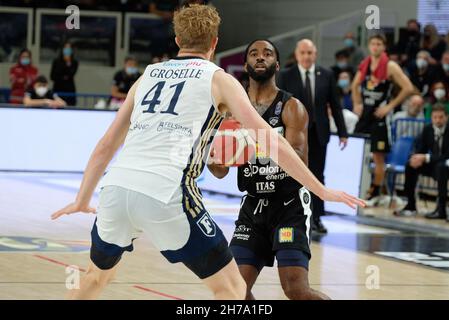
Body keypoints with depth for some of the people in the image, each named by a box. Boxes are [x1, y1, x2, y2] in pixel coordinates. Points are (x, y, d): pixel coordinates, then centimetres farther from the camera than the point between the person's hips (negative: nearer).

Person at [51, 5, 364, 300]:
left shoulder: (148, 76, 25)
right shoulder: (218, 79, 12)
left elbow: (107, 145, 28)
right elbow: (269, 140, 5)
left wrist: (83, 200, 38)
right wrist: (321, 190, 10)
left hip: (115, 187, 5)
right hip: (165, 194, -5)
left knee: (98, 274, 31)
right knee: (232, 287, 7)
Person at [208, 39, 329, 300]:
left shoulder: (291, 107, -7)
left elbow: (300, 162, -19)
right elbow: (221, 171, 6)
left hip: (290, 204, -5)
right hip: (253, 205, 5)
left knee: (297, 290, -15)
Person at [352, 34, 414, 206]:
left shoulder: (390, 67, -9)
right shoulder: (364, 65, 7)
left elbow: (408, 88, -12)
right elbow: (355, 85, 23)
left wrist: (390, 106, -14)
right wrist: (357, 104, 8)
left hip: (379, 116, -5)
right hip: (364, 113, 5)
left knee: (378, 156, 0)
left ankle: (375, 193, 8)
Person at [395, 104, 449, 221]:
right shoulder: (428, 129, -2)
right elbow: (420, 149, 3)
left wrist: (426, 158, -32)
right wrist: (417, 158, -22)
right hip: (433, 164, 6)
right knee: (410, 166, -15)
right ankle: (411, 206, -10)